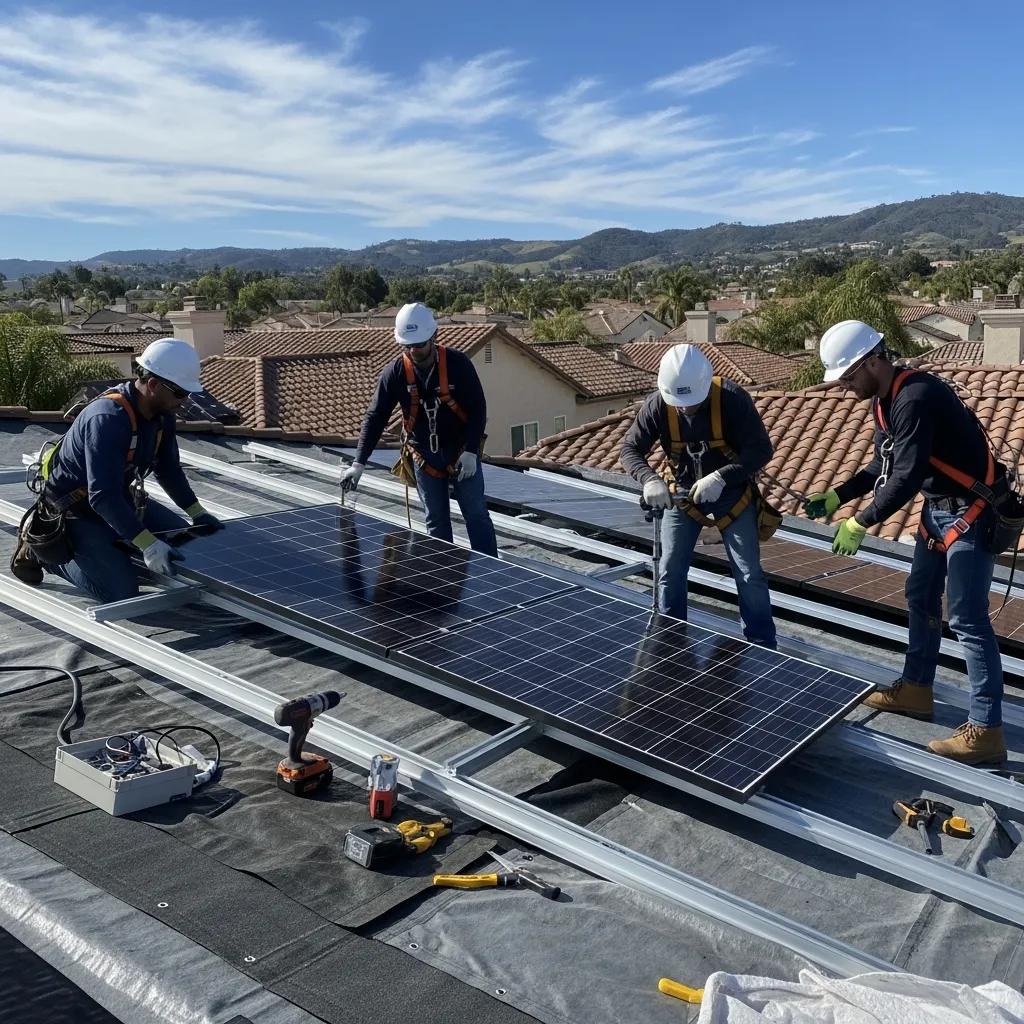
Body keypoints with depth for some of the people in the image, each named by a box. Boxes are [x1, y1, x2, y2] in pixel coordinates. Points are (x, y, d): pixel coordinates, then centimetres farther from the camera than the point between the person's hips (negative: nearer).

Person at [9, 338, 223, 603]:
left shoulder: (161, 413, -7)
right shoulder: (107, 419, -34)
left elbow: (168, 468, 9)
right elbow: (103, 496, -39)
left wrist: (197, 512, 3)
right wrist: (147, 544, -44)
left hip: (120, 498, 8)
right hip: (75, 511, -8)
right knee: (121, 591, -16)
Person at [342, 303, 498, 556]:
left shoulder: (458, 364, -15)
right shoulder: (394, 373, -10)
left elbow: (478, 409, -9)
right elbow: (375, 418, -9)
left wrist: (471, 451, -17)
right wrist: (359, 463, -17)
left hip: (462, 455, -2)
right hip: (424, 457, 2)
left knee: (477, 516, 2)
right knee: (436, 522, 9)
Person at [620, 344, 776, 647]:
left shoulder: (732, 398, -25)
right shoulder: (657, 405, -19)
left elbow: (761, 449, -23)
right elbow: (629, 448, -13)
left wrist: (720, 478, -37)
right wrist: (650, 479, -34)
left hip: (731, 492, -2)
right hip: (681, 492, 2)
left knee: (750, 575, 0)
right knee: (670, 572, 4)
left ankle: (763, 647, 16)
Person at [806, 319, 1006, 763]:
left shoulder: (916, 399, -27)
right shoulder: (884, 401, 5)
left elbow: (907, 477, -30)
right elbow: (883, 467, 13)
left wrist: (860, 523, -24)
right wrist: (836, 497, 5)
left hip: (970, 513, -10)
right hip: (937, 508, 10)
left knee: (966, 619, -8)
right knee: (920, 599, 19)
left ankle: (986, 730, -1)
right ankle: (915, 691, 34)